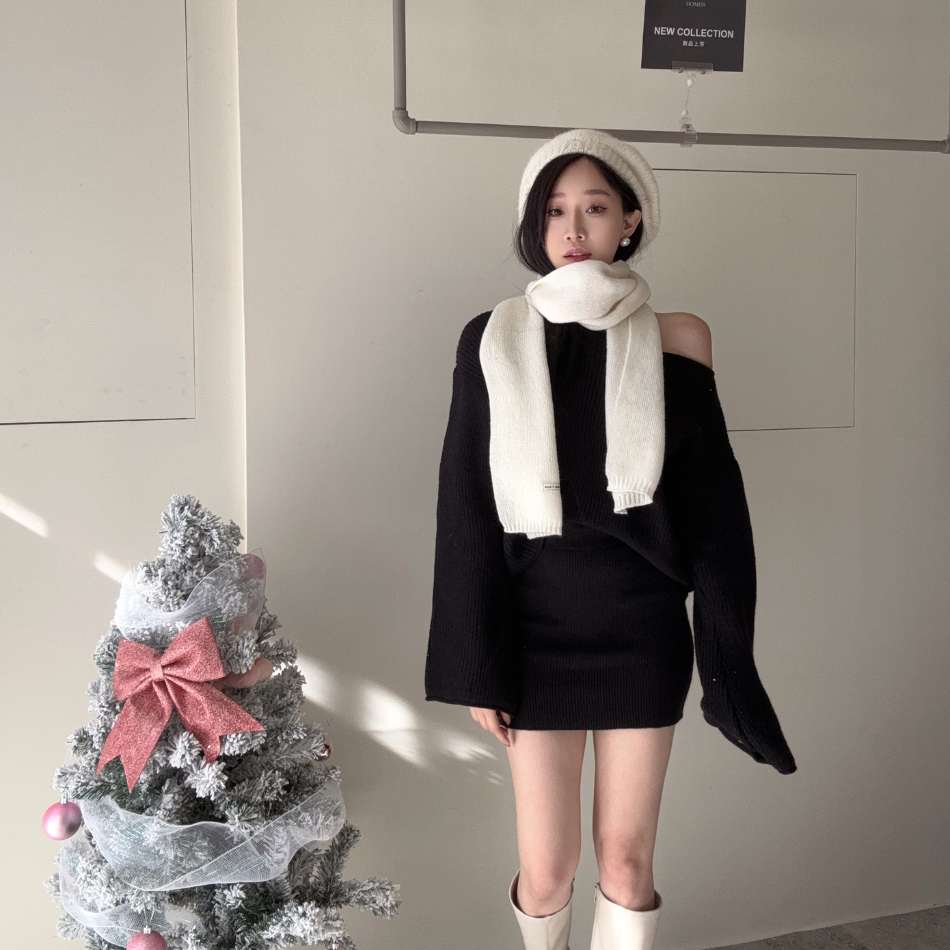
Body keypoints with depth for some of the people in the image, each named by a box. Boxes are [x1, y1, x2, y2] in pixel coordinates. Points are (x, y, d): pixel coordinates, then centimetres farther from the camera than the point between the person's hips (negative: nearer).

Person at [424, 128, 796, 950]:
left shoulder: (676, 341, -2)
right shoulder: (495, 341, -3)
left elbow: (714, 504, 0)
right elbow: (466, 511, -2)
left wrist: (727, 655, -3)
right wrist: (476, 664, -4)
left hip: (644, 630, 0)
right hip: (537, 631, 0)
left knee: (626, 858, 7)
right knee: (546, 868, 6)